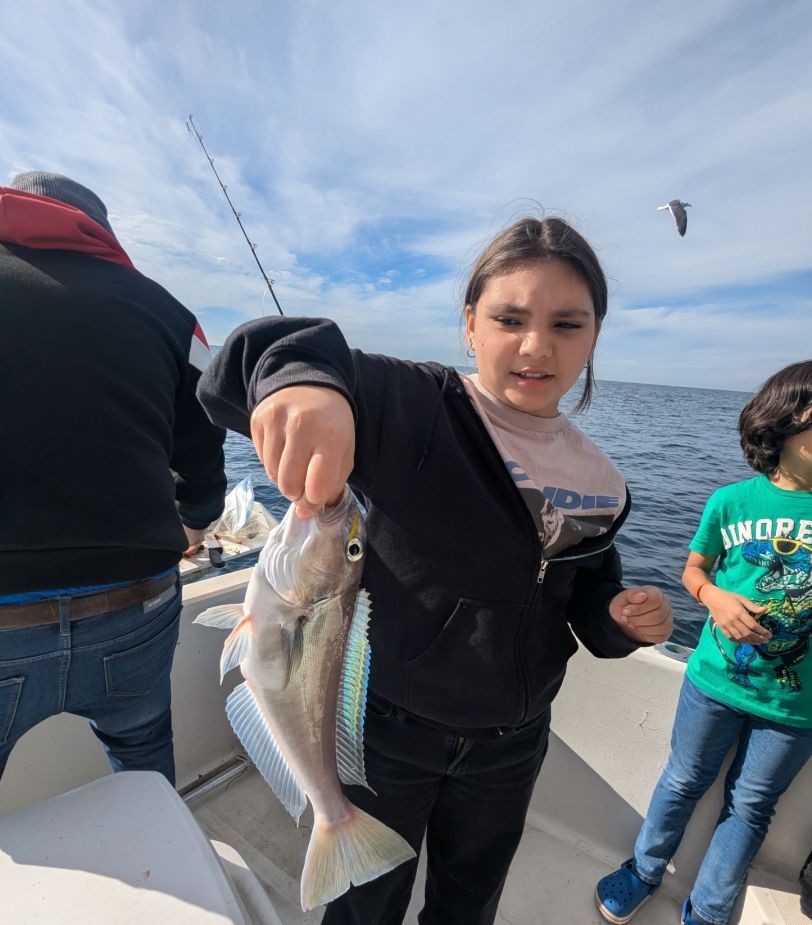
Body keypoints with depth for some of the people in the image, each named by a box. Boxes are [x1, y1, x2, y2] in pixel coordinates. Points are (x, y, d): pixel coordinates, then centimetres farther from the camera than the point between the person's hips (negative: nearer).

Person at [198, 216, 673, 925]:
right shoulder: (410, 410, -23)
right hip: (388, 724, -4)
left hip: (512, 742, 5)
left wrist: (624, 619, -14)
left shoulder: (598, 479, -5)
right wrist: (302, 373, -56)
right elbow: (255, 359, -34)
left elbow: (587, 598, 7)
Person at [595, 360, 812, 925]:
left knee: (750, 807, 19)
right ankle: (645, 873, 45)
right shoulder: (732, 502, -12)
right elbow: (693, 569, 2)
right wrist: (717, 597, -18)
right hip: (714, 681, -1)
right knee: (684, 783, 19)